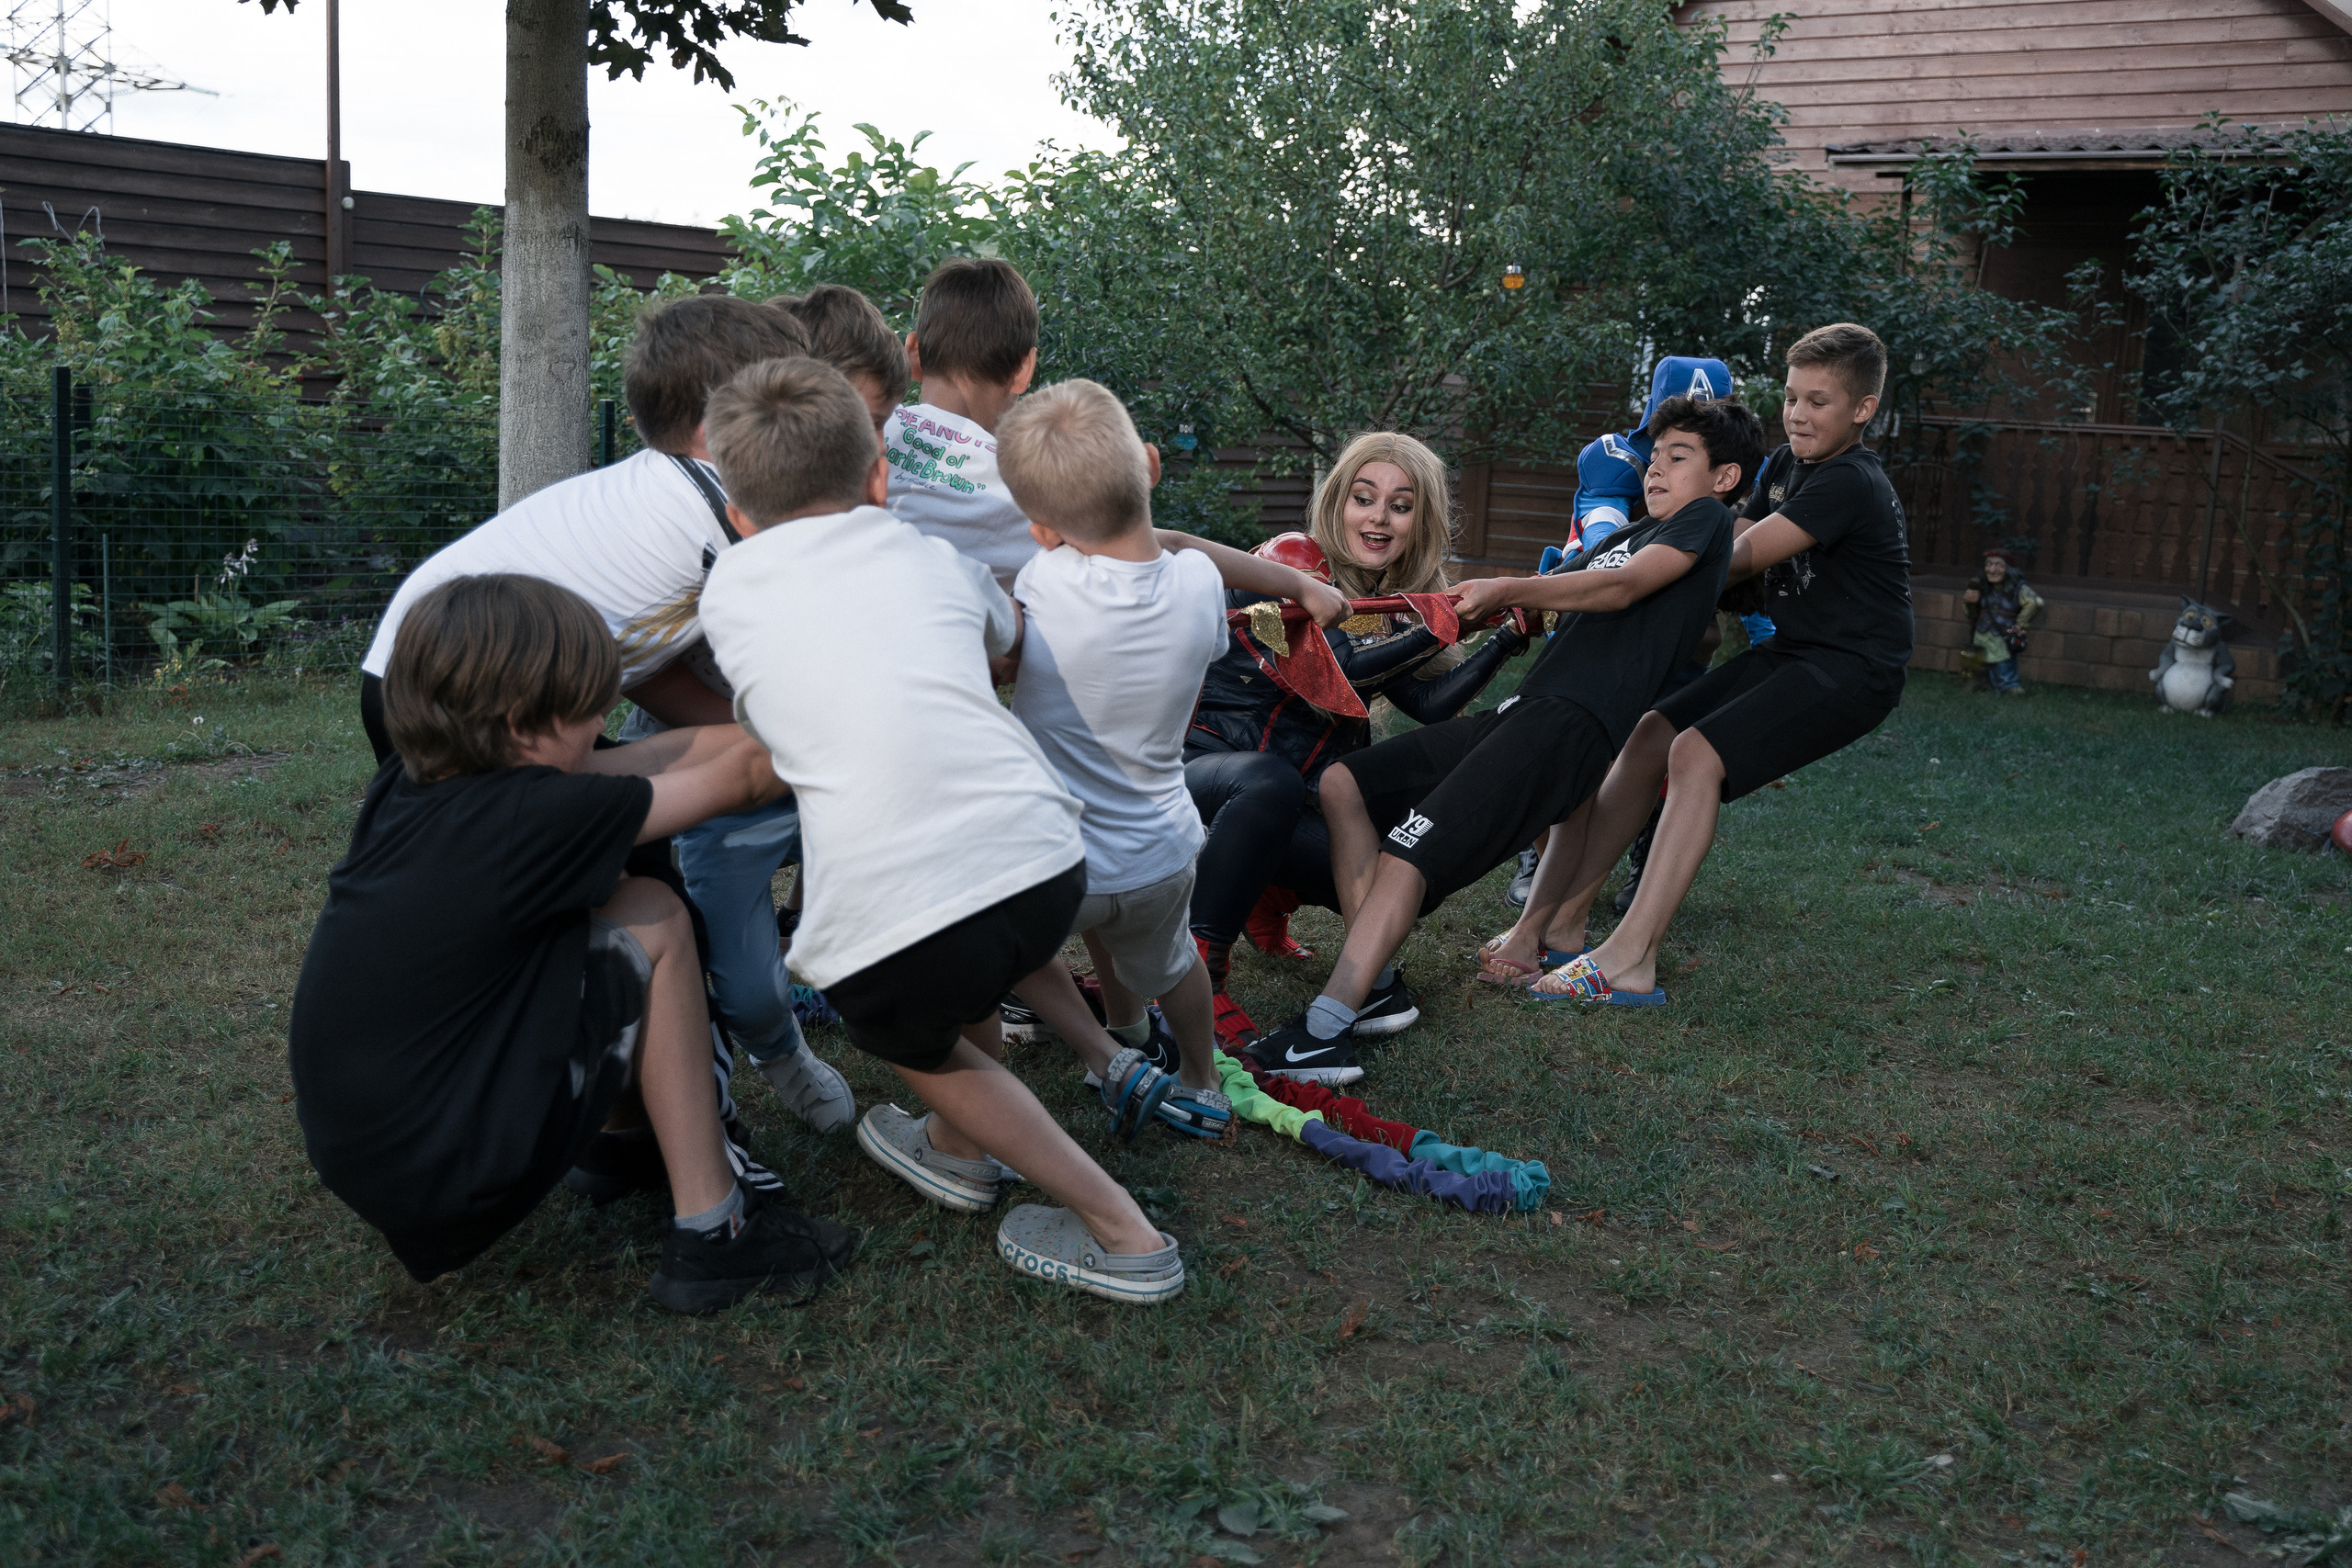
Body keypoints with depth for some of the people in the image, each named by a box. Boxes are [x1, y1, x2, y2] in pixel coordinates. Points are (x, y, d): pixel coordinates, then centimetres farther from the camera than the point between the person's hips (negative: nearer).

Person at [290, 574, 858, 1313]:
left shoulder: (403, 787, 2)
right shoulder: (530, 818, -19)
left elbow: (671, 753, 7)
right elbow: (739, 779, -5)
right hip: (452, 1187, -8)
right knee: (653, 920, -1)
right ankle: (709, 1232, 2)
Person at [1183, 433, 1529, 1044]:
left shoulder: (1392, 610, 11)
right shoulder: (1291, 561, -9)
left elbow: (1432, 703, -1)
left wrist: (1506, 639, -9)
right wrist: (1441, 625, -21)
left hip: (1298, 807, 6)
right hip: (1209, 765, -6)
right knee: (1270, 782, -41)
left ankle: (1273, 894, 13)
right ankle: (1195, 974, -30)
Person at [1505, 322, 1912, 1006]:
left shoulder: (1848, 485, -18)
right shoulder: (1784, 467, 12)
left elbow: (1738, 560, -19)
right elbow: (1735, 550, 7)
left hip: (1853, 669, -9)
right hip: (1789, 651, 9)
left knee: (1699, 754, -26)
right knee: (1648, 737, -2)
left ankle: (1630, 959, -29)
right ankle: (1559, 920, -2)